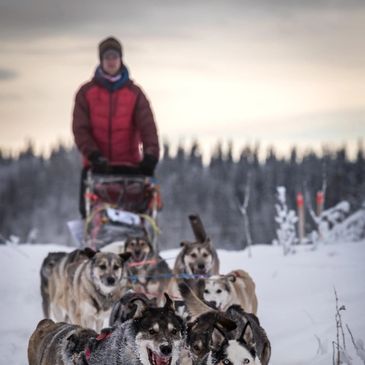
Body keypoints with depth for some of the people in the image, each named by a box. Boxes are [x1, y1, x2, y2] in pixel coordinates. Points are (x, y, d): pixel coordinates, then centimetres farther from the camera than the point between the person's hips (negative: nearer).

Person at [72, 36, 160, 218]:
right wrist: (93, 154, -17)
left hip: (129, 166, 0)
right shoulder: (86, 92, 7)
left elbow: (147, 126, -3)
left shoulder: (135, 93, 8)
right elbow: (80, 128, -1)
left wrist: (151, 154, -21)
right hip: (96, 166, 0)